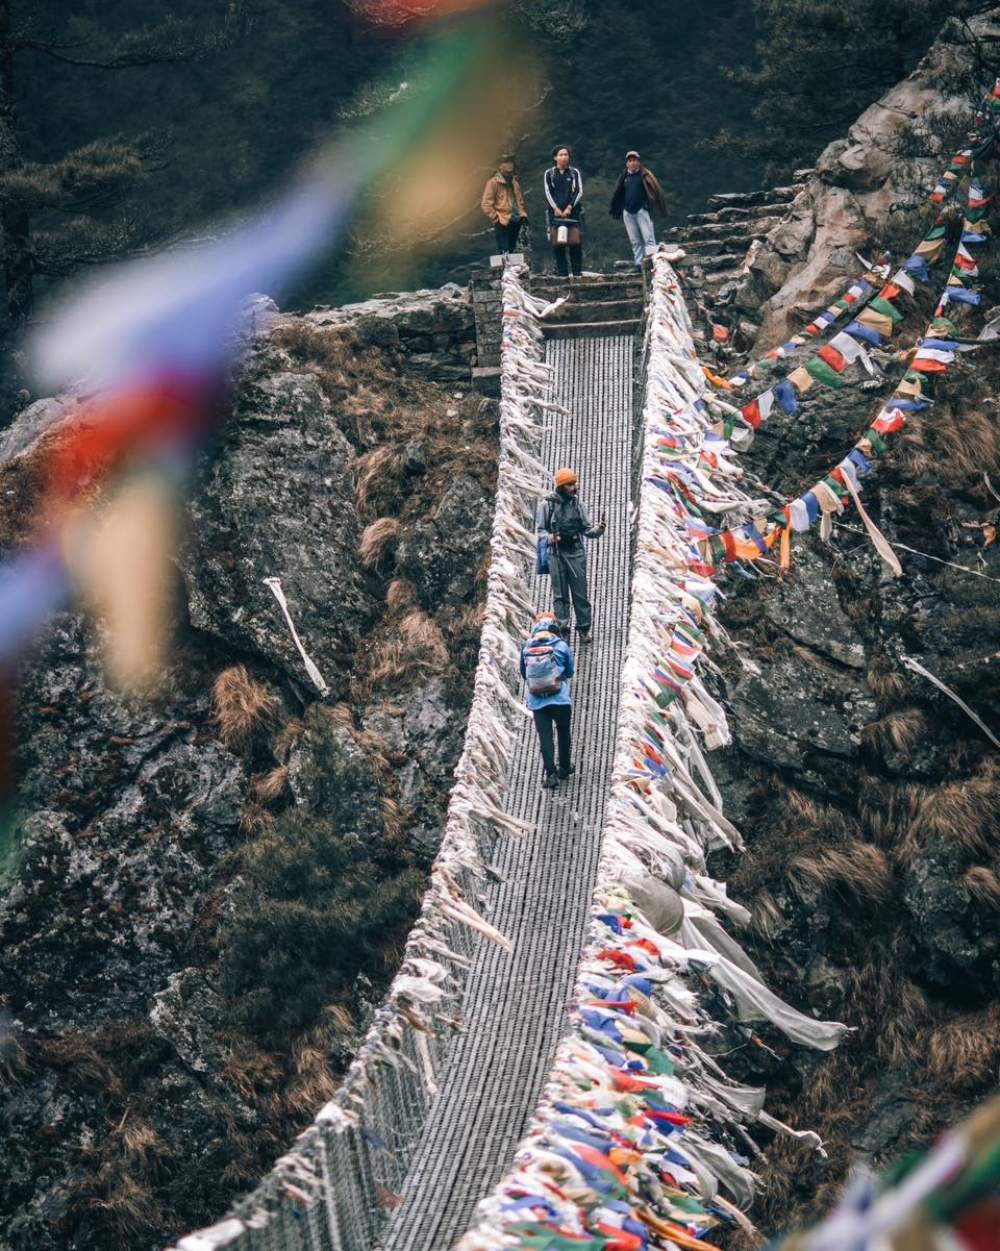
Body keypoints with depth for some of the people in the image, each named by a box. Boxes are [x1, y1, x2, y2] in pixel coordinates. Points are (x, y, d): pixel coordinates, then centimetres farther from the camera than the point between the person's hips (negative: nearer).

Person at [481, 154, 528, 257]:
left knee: (512, 251, 13)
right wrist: (496, 217, -13)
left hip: (516, 222, 7)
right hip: (503, 223, -7)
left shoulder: (515, 183, 18)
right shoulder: (494, 182, -5)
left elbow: (520, 201, 29)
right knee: (505, 253, -14)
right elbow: (485, 204, -9)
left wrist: (523, 215, 14)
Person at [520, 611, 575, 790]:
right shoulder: (561, 646, -6)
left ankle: (550, 773, -8)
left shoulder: (526, 648, -1)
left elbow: (523, 674, 11)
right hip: (560, 699, -1)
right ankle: (564, 768, 29)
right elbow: (571, 671, 6)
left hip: (537, 702, 1)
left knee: (545, 736, 3)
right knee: (563, 732, 19)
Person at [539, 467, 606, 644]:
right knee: (560, 594, 4)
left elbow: (586, 529, 6)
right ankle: (562, 629, 10)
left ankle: (584, 627, 11)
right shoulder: (548, 506, -1)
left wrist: (598, 530, -14)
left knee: (580, 592, 2)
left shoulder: (578, 505, 5)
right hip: (556, 554, -1)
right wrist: (550, 537, -18)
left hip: (576, 553, 1)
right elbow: (541, 529, 2)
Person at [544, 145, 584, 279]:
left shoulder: (575, 173, 9)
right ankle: (562, 272, -1)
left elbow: (579, 192, 4)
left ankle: (577, 272, -3)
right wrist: (555, 208, -8)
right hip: (555, 211, 1)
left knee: (575, 242, -9)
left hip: (572, 211, -1)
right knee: (557, 243, -5)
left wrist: (569, 207, -8)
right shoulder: (549, 173, 10)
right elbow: (548, 192, 5)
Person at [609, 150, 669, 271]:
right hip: (628, 212, 5)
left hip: (642, 210, -5)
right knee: (635, 241, 6)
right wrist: (616, 211, 21)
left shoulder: (644, 175, 1)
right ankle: (639, 265, 8)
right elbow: (618, 196, 21)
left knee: (648, 238, -11)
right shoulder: (624, 177, 15)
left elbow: (655, 191, -4)